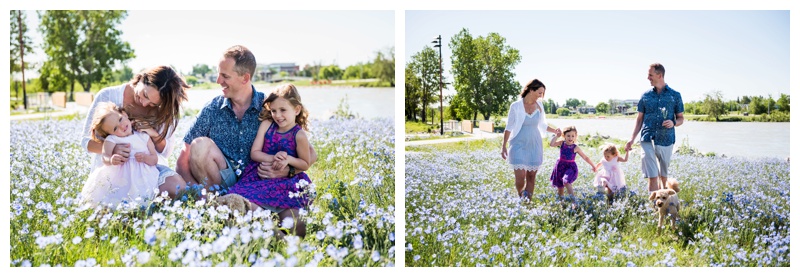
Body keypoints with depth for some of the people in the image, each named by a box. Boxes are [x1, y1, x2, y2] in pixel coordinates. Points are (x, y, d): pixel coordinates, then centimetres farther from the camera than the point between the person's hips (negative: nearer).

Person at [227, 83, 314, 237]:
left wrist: (288, 159, -16)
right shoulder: (266, 125, 4)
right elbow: (254, 153, 3)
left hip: (287, 180, -3)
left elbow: (306, 164, 3)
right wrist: (273, 158, -16)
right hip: (260, 175, 3)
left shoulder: (299, 135, -6)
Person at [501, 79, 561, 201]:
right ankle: (520, 198, 16)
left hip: (534, 145, 4)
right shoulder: (516, 106, -6)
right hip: (519, 145, -4)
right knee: (520, 177, -10)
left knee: (531, 176, 4)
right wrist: (504, 146, -2)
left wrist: (554, 131, 1)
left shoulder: (539, 106, 5)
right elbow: (509, 127, -1)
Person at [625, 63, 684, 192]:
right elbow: (640, 119, 12)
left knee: (664, 175, 12)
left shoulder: (675, 95, 5)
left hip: (666, 140, 0)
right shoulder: (645, 96, 8)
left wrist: (673, 123, -13)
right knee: (652, 176, -8)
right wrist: (632, 139, 4)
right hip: (648, 140, 0)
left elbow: (681, 118, 10)